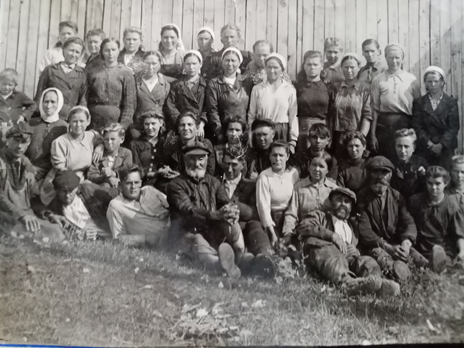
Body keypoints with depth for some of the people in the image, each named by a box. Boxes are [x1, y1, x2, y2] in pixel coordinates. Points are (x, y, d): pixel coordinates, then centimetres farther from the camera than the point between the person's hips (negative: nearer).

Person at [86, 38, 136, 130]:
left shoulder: (126, 73, 3)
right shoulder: (93, 73, 10)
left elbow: (130, 104, -2)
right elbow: (85, 99, 7)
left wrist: (123, 126, -11)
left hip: (116, 120, -2)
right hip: (94, 122, 2)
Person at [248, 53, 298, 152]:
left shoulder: (290, 89, 2)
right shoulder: (257, 89, 5)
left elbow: (293, 116, 3)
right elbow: (251, 115, 7)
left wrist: (292, 142, 0)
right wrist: (251, 140, 3)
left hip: (283, 133, -1)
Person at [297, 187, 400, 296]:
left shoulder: (352, 224, 41)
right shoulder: (320, 215, 28)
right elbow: (304, 226, 5)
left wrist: (355, 251, 5)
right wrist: (332, 235, -6)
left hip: (348, 257, 4)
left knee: (368, 261, -27)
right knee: (334, 260, -38)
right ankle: (348, 283, -67)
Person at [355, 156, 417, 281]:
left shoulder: (397, 196, 14)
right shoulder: (362, 197, 1)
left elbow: (408, 223, 3)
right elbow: (364, 230, -9)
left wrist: (406, 243, -20)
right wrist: (388, 247, -22)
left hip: (396, 246, 5)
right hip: (374, 246, -4)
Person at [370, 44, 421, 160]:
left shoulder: (412, 79, 7)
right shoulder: (378, 80, 6)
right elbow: (374, 109, 4)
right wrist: (372, 134, -1)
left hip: (405, 124, 1)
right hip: (384, 125, 0)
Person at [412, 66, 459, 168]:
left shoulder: (451, 102, 6)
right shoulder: (419, 102, 7)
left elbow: (453, 127, -1)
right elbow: (417, 127, 0)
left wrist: (440, 145, -13)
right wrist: (430, 145, -10)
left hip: (445, 149, 0)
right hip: (424, 149, 0)